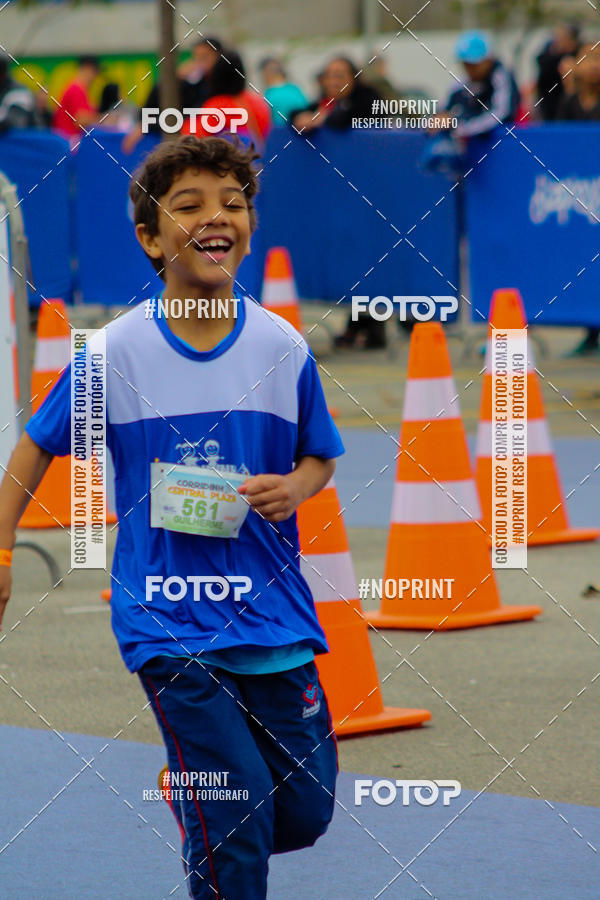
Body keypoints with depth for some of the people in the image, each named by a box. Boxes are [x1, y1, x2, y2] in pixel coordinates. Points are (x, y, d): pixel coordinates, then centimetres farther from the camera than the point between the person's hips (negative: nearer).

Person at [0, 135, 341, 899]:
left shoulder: (283, 348, -2)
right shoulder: (116, 351, -7)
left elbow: (320, 457, 12)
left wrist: (293, 489, -10)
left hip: (272, 614, 3)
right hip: (170, 625, -3)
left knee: (305, 813, 7)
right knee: (237, 823, -9)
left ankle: (199, 806, 37)